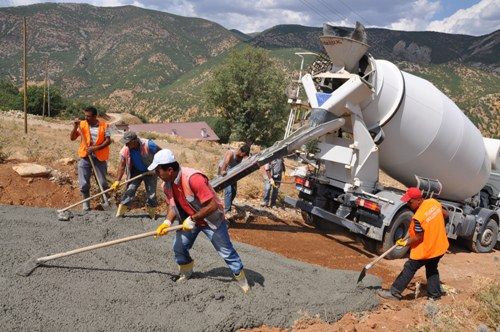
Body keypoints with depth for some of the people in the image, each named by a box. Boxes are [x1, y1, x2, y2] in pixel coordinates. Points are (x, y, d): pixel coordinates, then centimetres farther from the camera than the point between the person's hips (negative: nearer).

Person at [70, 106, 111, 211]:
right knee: (84, 184, 3)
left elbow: (108, 141, -8)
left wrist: (96, 148, -18)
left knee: (103, 183, 5)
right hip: (85, 157, 2)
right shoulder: (82, 124, 3)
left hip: (99, 157, -2)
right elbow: (72, 138, 2)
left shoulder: (104, 126, -3)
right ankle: (86, 202, 22)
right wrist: (75, 127, -12)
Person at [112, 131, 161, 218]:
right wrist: (118, 180, -17)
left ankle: (152, 216, 16)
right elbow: (122, 165, -12)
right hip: (136, 171, 2)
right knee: (129, 191, -8)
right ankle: (119, 214, 1)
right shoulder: (125, 150, -20)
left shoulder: (148, 144, -30)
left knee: (151, 194, 0)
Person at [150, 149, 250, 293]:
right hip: (189, 220, 7)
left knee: (226, 252, 3)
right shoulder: (167, 184, -11)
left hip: (211, 220, -7)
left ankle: (241, 279, 23)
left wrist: (192, 218, -28)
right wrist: (168, 222, -17)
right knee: (178, 247, 7)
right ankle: (186, 272, 35)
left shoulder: (193, 178, -37)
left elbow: (212, 206, -36)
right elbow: (173, 205, 2)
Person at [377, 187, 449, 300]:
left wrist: (405, 242, -5)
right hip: (440, 246, 7)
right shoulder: (434, 202, -8)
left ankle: (394, 292, 12)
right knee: (432, 268, 25)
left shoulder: (418, 217, -29)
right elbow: (445, 214, 10)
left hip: (426, 250, -7)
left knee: (409, 268, 4)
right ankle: (435, 293, 33)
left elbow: (419, 237, -20)